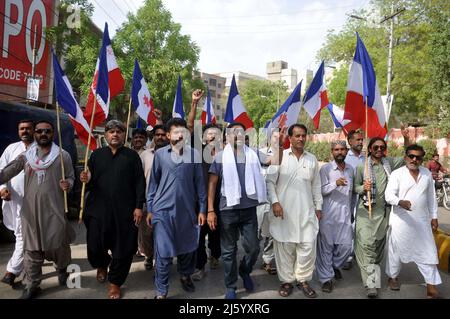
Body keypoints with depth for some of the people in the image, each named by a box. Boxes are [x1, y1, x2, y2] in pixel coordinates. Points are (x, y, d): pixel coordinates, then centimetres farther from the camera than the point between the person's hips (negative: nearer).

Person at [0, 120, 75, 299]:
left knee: (58, 243, 8)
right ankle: (32, 286, 21)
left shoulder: (63, 155, 1)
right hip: (30, 209, 2)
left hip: (54, 209, -2)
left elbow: (71, 177, 5)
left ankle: (62, 269, 38)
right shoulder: (26, 155, 6)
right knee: (32, 248, 9)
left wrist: (68, 184, -18)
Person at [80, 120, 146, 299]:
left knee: (123, 249, 3)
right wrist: (87, 181, -12)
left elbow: (139, 183, 0)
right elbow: (91, 183, 11)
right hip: (99, 209, 2)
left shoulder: (132, 156, 4)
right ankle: (102, 265, 39)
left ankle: (115, 282, 24)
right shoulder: (96, 155, 10)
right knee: (94, 246, 4)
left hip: (124, 211, -1)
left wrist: (139, 206, -7)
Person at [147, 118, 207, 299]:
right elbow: (153, 182, 6)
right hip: (163, 209, -1)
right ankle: (161, 290, 15)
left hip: (187, 209, 2)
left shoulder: (194, 154, 2)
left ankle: (185, 276, 41)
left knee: (187, 247, 15)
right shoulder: (160, 154, 1)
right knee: (163, 252, -1)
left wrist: (202, 209, 4)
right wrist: (149, 209, 5)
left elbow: (199, 183, 5)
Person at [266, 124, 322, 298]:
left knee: (308, 246, 2)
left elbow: (316, 185, 15)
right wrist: (274, 202, -13)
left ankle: (303, 279, 20)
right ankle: (287, 280, 21)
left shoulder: (312, 159, 9)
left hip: (306, 211, 3)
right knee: (285, 247, 5)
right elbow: (270, 181, -4)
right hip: (284, 210, -3)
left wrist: (318, 207, 13)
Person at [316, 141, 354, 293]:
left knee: (346, 246, 5)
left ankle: (335, 265, 33)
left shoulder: (350, 169, 12)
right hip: (328, 215, -5)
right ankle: (326, 278, 13)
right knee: (326, 247, 0)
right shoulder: (325, 169, -6)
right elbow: (321, 190, -11)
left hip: (345, 215, 5)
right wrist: (335, 184, -26)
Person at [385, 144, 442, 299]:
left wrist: (433, 216, 11)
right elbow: (389, 195, -16)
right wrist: (401, 202, -35)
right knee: (397, 250, 8)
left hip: (422, 221, 4)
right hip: (401, 220, -4)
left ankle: (431, 287, 12)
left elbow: (431, 197, 13)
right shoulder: (397, 174, -7)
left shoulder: (427, 174, 7)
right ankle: (393, 277, 29)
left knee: (428, 252, 4)